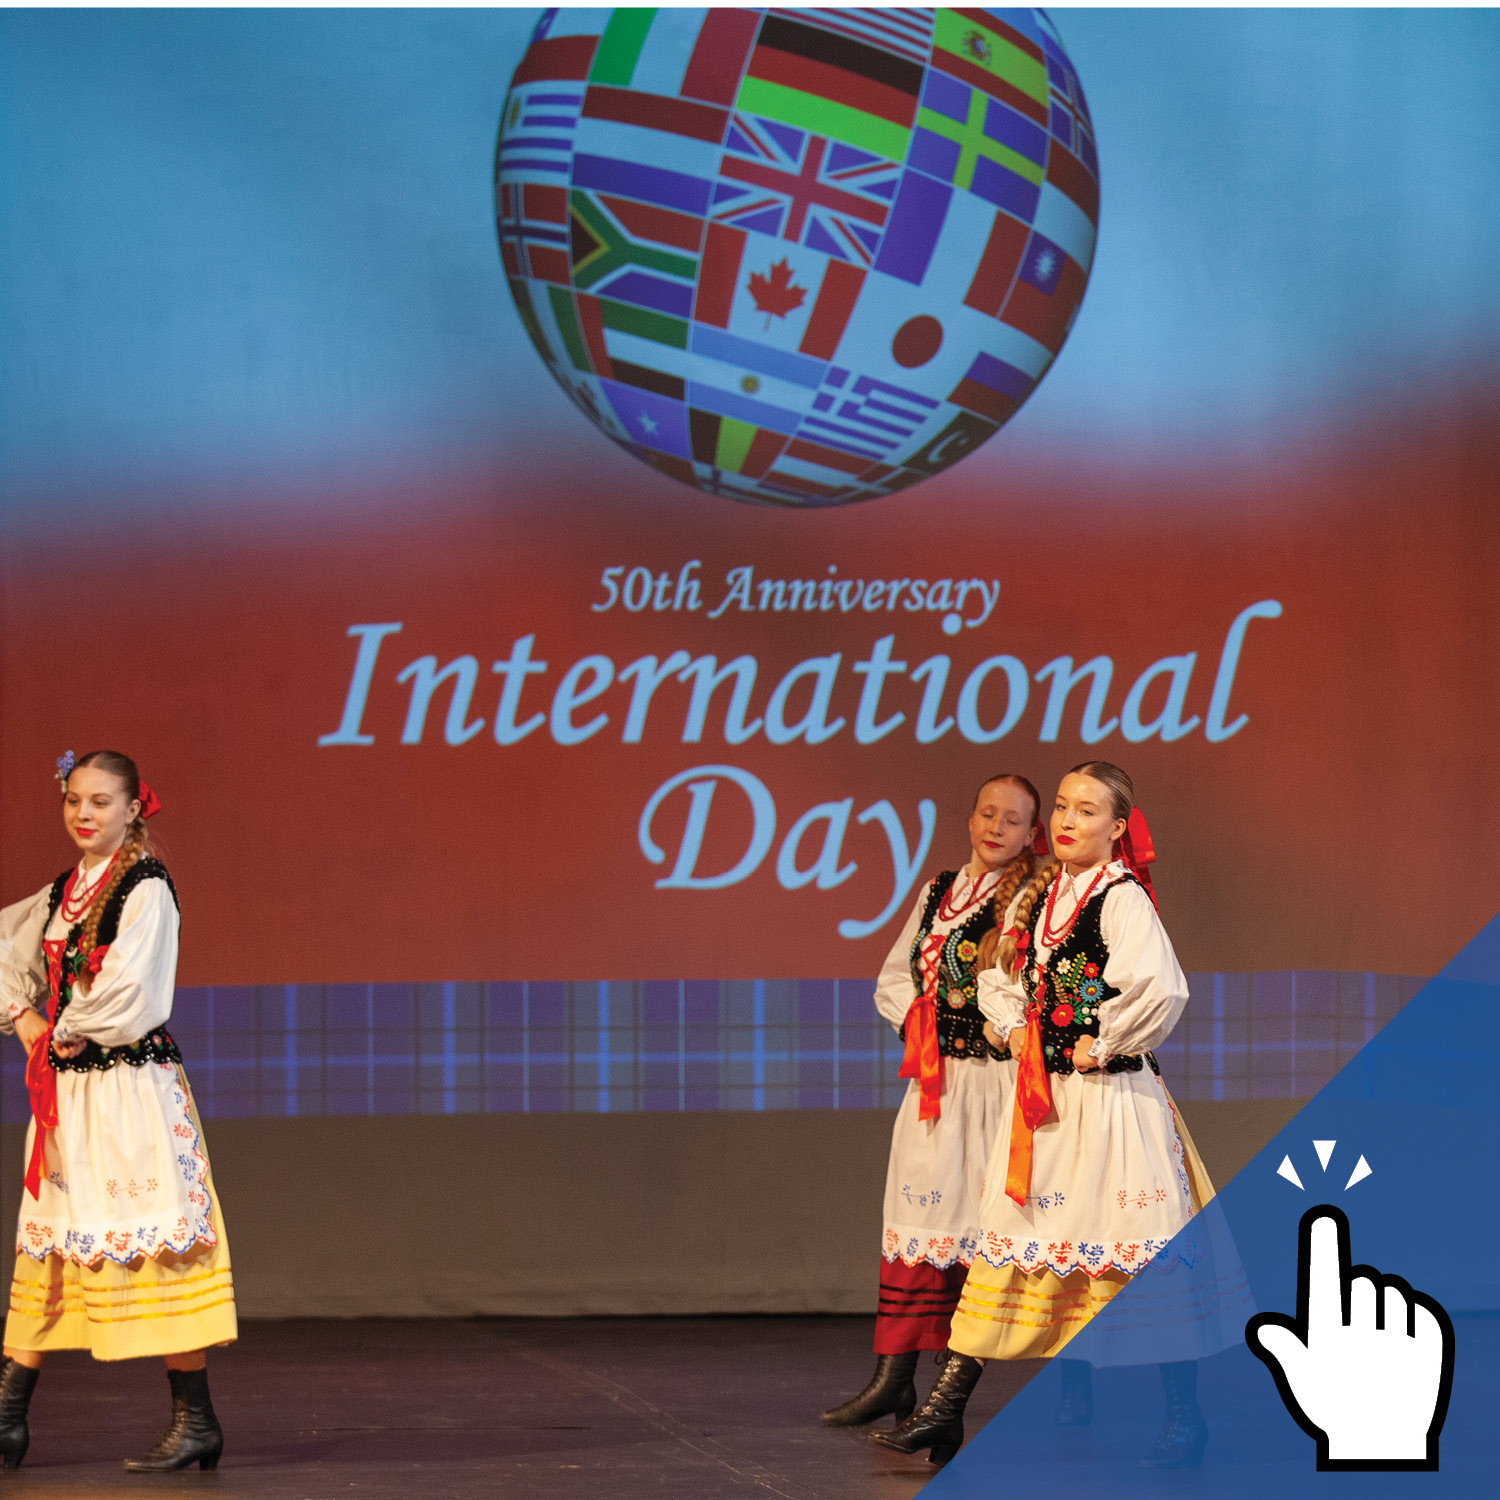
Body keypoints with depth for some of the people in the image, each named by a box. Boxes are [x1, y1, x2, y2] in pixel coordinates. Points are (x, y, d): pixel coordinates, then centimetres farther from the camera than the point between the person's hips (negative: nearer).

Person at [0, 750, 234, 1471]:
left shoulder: (146, 890, -9)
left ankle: (195, 1421, -2)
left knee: (149, 1242, -7)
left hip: (132, 1085, -8)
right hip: (65, 1088, 8)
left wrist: (71, 1033, -5)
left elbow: (127, 992, -18)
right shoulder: (60, 894, 13)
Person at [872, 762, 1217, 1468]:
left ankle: (1185, 1419, 6)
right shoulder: (1039, 896, 11)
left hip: (1109, 1099, -7)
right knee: (1008, 1245, 5)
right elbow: (1000, 978, 27)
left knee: (1140, 1260, -3)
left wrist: (1105, 1045, -14)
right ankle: (944, 1411, 5)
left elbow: (1160, 990, -27)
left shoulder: (1122, 899, -12)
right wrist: (1018, 1031, 9)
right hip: (1043, 1101, 7)